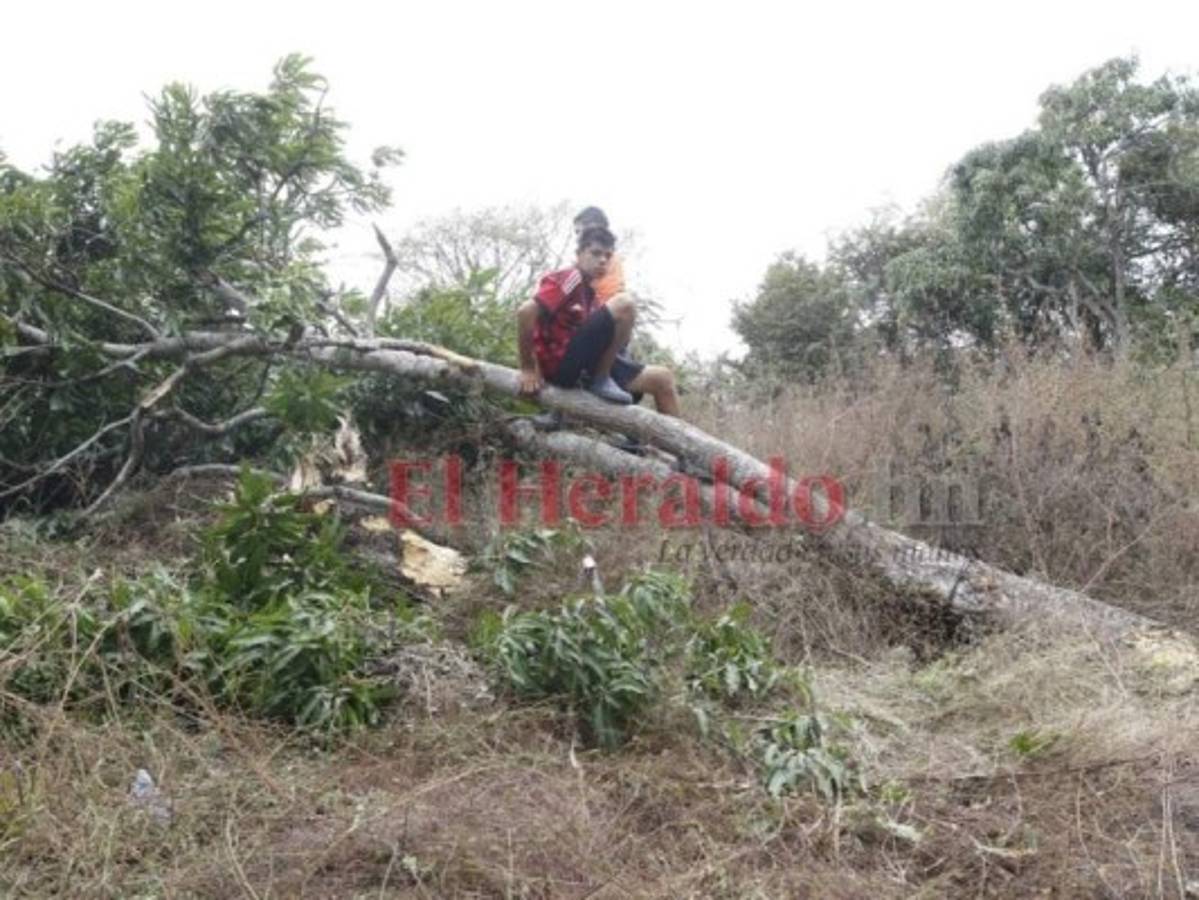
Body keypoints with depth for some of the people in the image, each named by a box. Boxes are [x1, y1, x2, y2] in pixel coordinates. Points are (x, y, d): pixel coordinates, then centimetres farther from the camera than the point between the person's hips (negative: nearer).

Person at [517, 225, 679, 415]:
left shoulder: (587, 292, 21)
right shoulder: (570, 279, -8)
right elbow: (525, 312, -20)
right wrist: (528, 370, -16)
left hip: (579, 366, 9)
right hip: (560, 363, -9)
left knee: (663, 379, 6)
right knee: (624, 304, -21)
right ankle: (601, 381, -13)